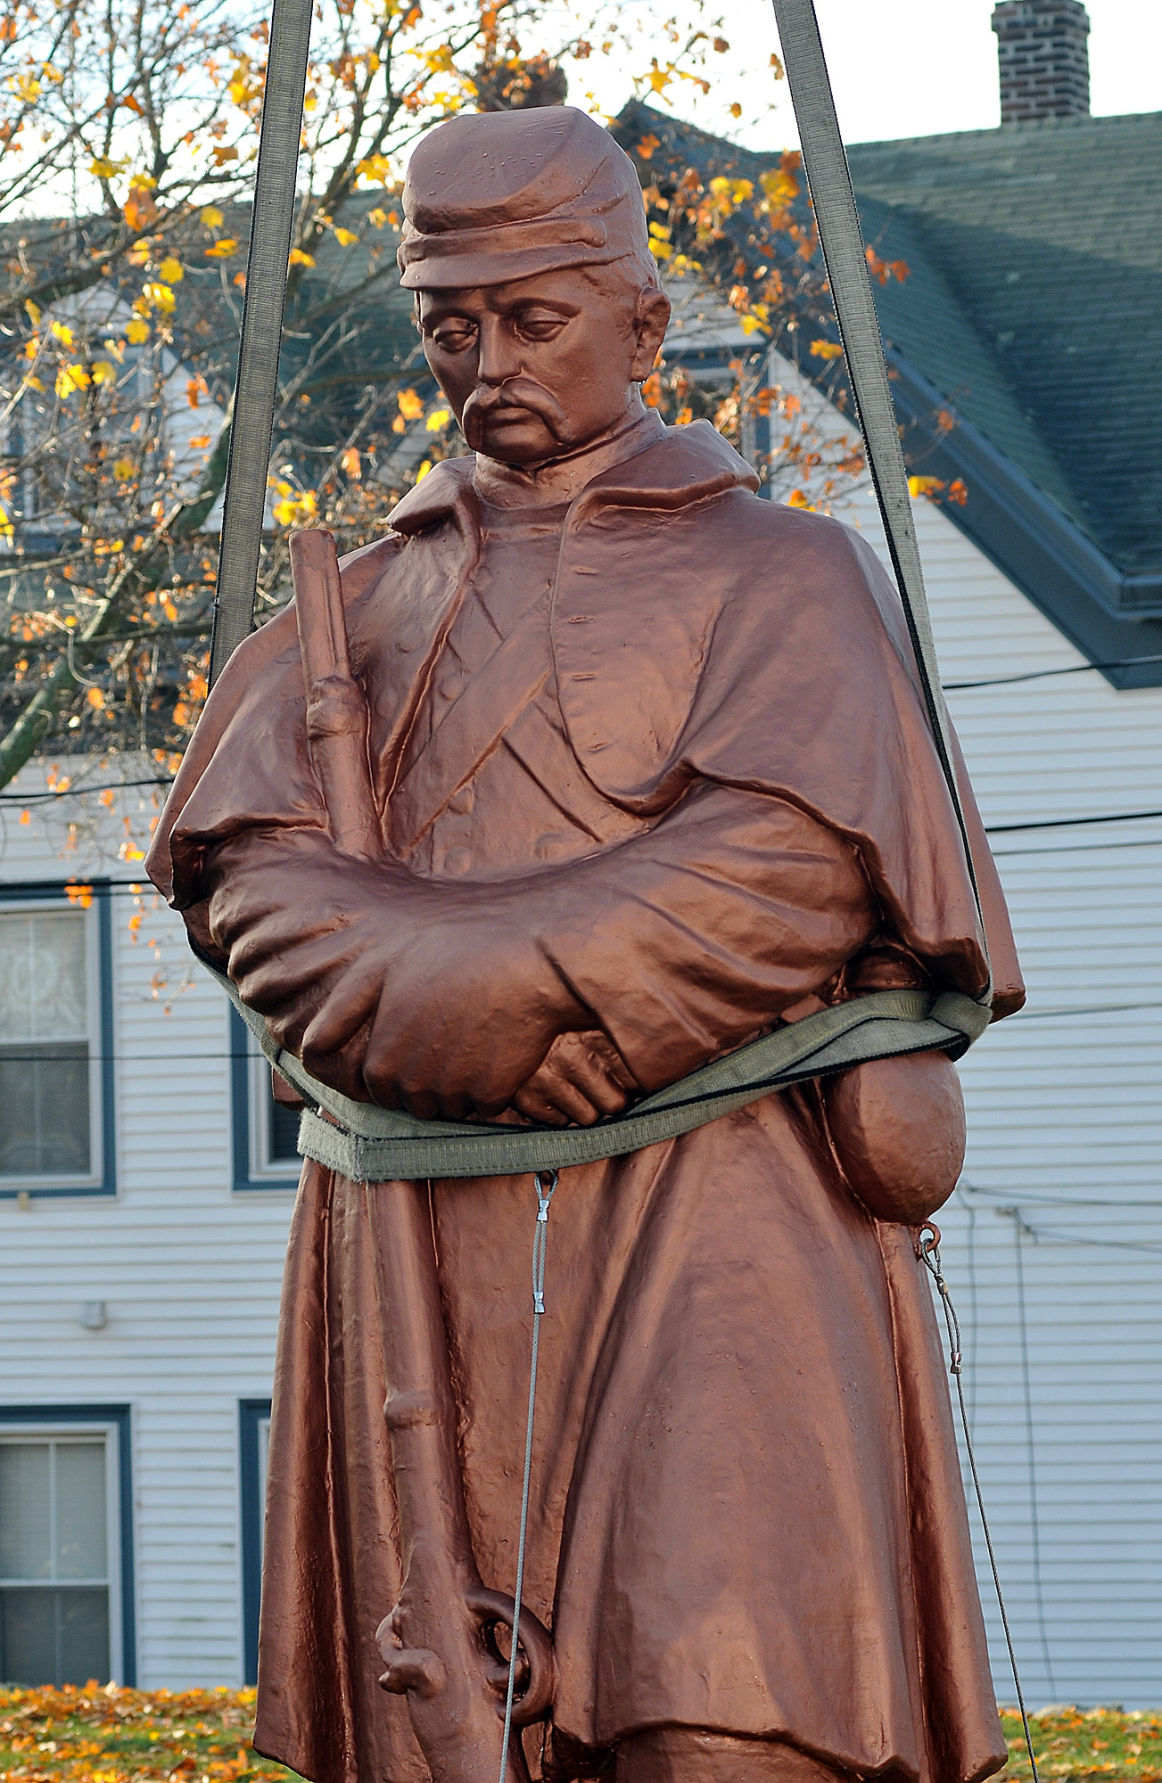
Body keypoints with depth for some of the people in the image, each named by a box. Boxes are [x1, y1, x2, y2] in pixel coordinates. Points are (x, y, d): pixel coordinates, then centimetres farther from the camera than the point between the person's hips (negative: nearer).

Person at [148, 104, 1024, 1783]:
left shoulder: (780, 575, 10)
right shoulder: (358, 608, 21)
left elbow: (783, 869, -8)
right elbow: (246, 874, 3)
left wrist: (457, 1004, -10)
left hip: (704, 1223, -4)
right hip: (425, 1254, 4)